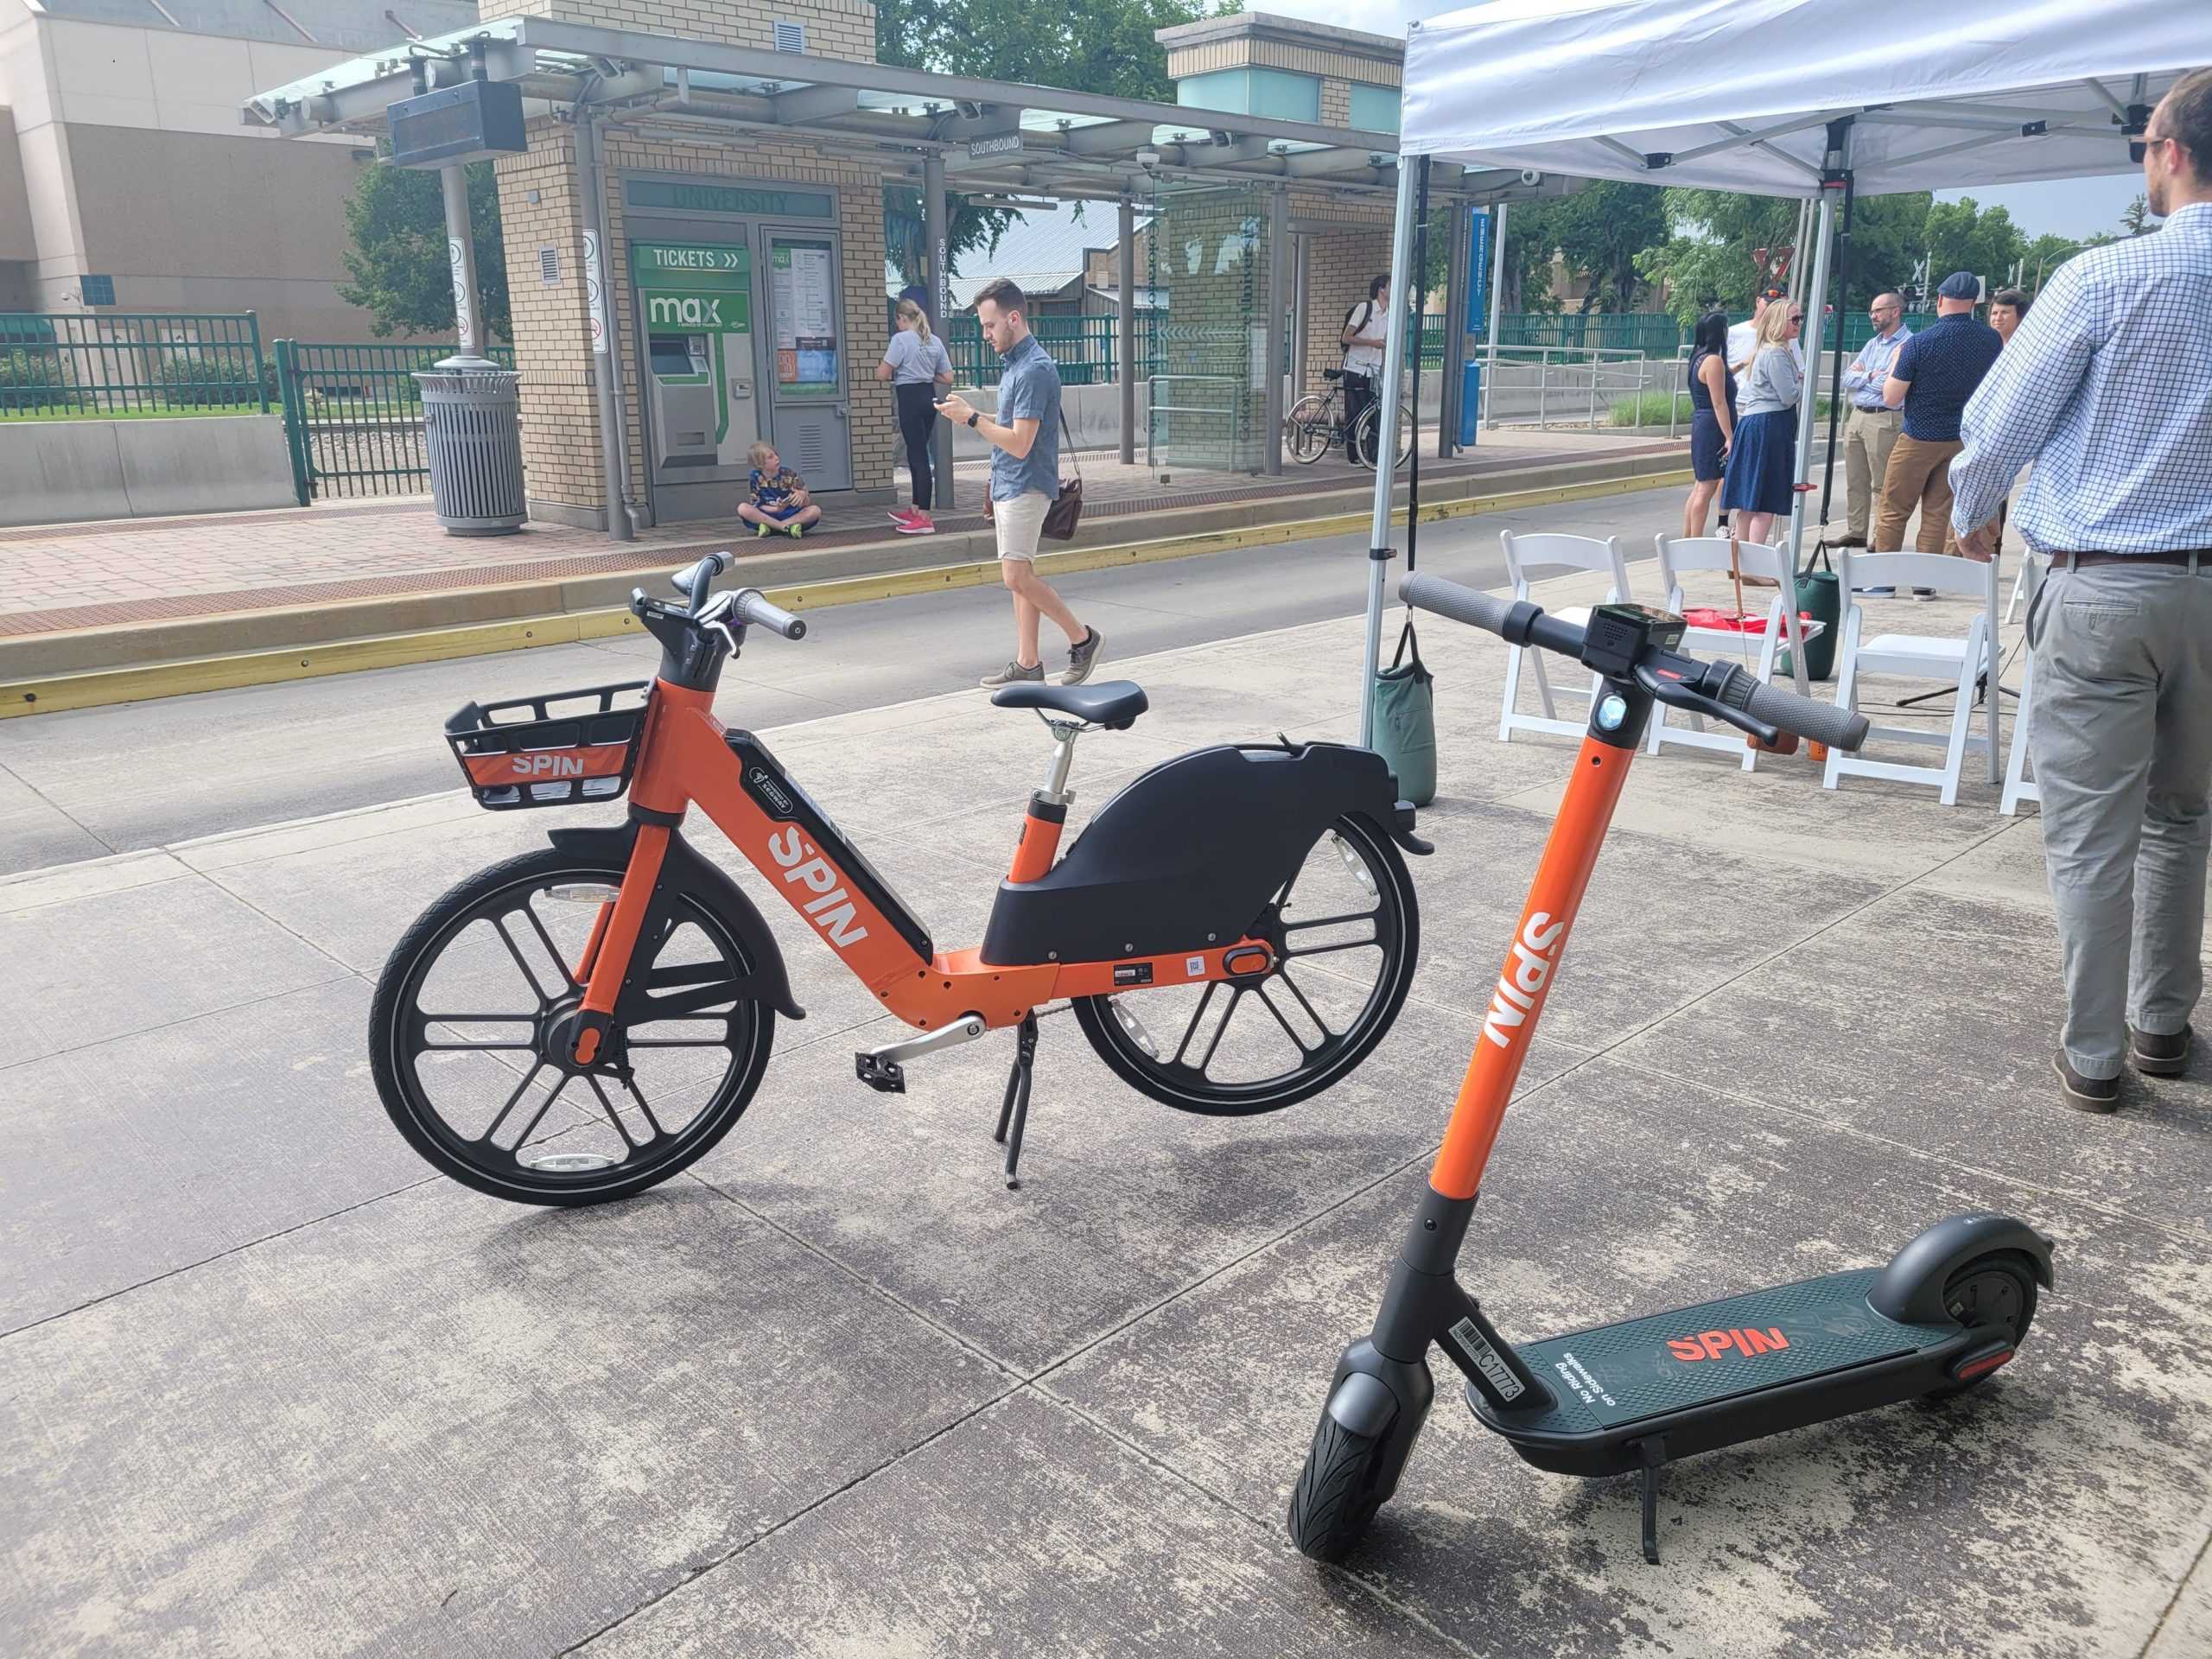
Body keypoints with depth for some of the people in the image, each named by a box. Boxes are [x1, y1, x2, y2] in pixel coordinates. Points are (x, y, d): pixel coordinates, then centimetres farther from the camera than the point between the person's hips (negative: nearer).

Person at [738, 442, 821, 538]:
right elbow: (757, 506, -6)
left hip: (792, 516, 0)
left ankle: (769, 526, -27)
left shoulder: (789, 475, -5)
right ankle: (788, 527, -28)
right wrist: (776, 509, -25)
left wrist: (803, 496, -29)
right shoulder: (756, 477, -5)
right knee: (743, 508, -25)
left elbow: (808, 504, -5)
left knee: (815, 510, -26)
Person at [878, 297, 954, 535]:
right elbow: (948, 378, 10)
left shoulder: (901, 339, -9)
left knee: (918, 456, -8)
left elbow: (882, 374, -11)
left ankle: (924, 520, -8)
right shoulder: (935, 341, 10)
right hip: (929, 397, 7)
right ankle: (915, 511, 25)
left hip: (910, 398, -7)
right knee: (917, 454, 17)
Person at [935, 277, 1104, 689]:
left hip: (1026, 486, -10)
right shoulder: (1013, 364, 13)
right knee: (1021, 576, 10)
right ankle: (1028, 663, 13)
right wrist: (971, 416, 12)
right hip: (1007, 485, 10)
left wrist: (971, 417, -19)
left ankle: (1082, 638, -1)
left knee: (1016, 576, -14)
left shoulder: (1035, 370, -19)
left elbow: (1020, 443, -24)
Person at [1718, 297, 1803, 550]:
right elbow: (1788, 396, -16)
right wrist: (1803, 381, 2)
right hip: (1769, 427, -10)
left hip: (1754, 424, 10)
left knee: (1749, 500, 11)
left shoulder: (1776, 350, 19)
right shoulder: (1776, 354, -13)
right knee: (1766, 502, -10)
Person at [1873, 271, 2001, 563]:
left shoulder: (1919, 343, -16)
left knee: (1892, 512, 4)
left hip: (1919, 438, -5)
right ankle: (1923, 584, 9)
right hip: (1963, 439, 5)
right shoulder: (1991, 339, -1)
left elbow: (1891, 399, -11)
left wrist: (1896, 361, 3)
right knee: (1938, 514, 9)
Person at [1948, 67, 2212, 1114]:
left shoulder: (2105, 278, -10)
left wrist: (1973, 515, 15)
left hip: (2102, 586, -5)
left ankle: (2093, 1057, 8)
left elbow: (2000, 421, -4)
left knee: (2090, 831, 2)